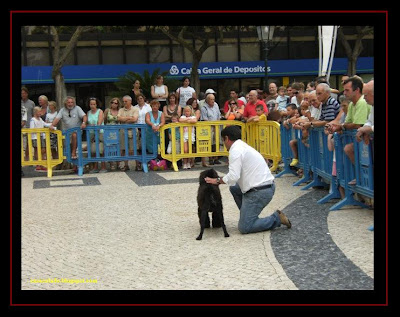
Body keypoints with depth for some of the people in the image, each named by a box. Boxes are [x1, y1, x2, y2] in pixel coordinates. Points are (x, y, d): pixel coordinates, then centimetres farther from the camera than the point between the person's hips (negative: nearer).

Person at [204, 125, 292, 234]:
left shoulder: (235, 150, -12)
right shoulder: (244, 146, 19)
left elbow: (233, 177, -21)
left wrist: (217, 181, -6)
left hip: (259, 191, -9)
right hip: (267, 185, 10)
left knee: (244, 228, -5)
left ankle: (276, 219, -2)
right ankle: (250, 218, 23)